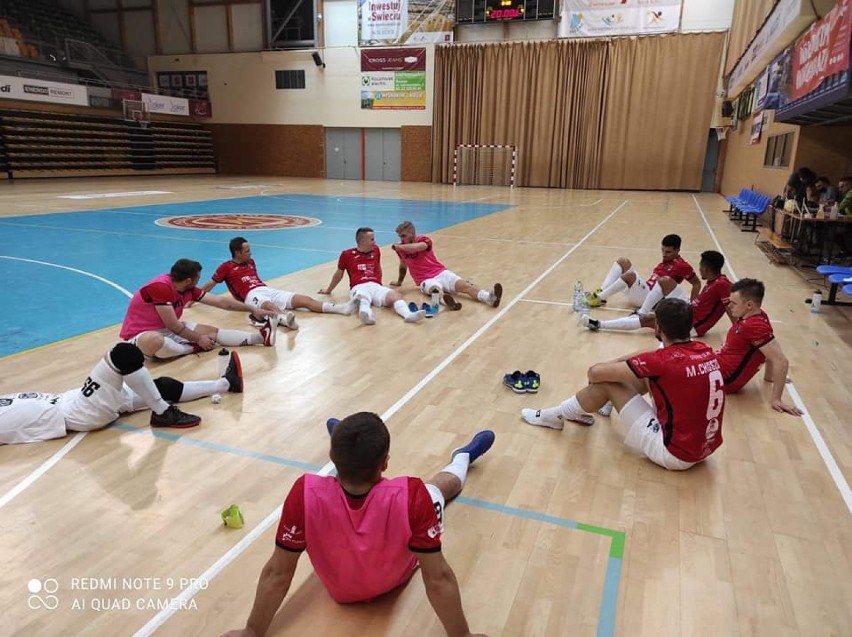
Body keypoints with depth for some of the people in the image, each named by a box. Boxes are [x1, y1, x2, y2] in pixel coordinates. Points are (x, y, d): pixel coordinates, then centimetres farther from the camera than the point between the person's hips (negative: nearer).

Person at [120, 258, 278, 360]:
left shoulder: (188, 289, -4)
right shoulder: (160, 287, -28)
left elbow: (220, 301, 2)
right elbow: (173, 325, -24)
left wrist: (253, 309, 3)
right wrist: (198, 339, -13)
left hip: (166, 329, 8)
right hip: (140, 335, -8)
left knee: (211, 331, -2)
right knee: (155, 341, -44)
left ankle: (261, 336, -9)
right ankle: (193, 348, -17)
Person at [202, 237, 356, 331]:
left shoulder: (251, 262, 24)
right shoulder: (226, 267, 5)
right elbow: (211, 284, 10)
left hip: (268, 290, 7)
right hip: (252, 295, -6)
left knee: (304, 299, -12)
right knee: (269, 306, -43)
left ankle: (342, 308, -26)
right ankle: (285, 318, -78)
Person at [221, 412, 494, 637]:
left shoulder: (305, 495, -39)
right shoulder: (412, 496, -43)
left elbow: (276, 573, -27)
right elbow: (438, 578, -32)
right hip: (396, 579, -1)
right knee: (442, 484, 24)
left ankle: (343, 441, 61)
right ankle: (463, 455, 58)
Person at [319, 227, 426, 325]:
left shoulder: (376, 250, 21)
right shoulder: (347, 254, 10)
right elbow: (339, 274, 24)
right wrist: (329, 290, 35)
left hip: (376, 286, 3)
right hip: (359, 288, -3)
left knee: (394, 295, -30)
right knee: (363, 298, -41)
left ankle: (409, 315, -58)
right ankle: (366, 314, -74)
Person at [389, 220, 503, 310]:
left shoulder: (423, 240, -1)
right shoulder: (401, 248, 9)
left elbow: (415, 247, -25)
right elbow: (403, 266, 27)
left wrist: (397, 246, -10)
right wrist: (399, 282, 39)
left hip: (440, 273, 1)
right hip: (426, 280, 0)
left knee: (463, 285, -24)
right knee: (436, 289, -38)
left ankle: (490, 297, -48)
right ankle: (449, 302, -73)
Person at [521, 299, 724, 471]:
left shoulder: (664, 361, -22)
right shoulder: (706, 351, -1)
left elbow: (595, 372, -17)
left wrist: (610, 366, 5)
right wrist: (618, 362, 8)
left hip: (675, 453, -8)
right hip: (705, 446, 8)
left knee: (606, 382, -6)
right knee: (647, 374, 16)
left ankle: (555, 416, 16)